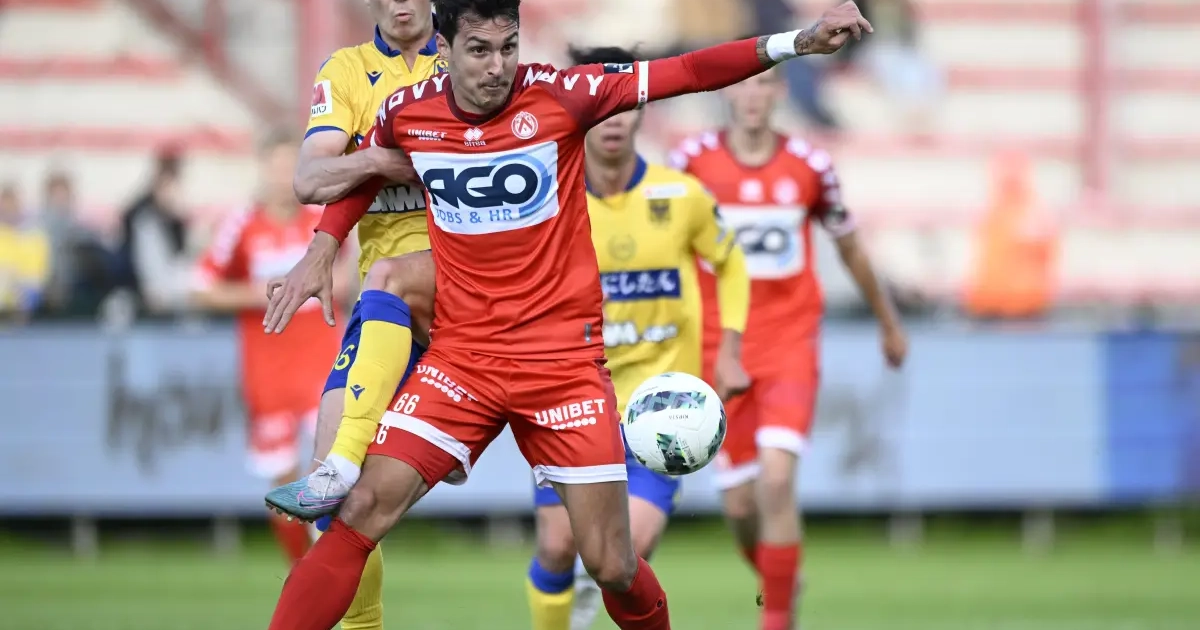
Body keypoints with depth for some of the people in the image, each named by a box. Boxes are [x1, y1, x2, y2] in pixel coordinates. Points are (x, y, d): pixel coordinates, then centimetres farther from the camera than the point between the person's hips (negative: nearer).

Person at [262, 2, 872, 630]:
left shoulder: (558, 95, -9)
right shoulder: (405, 113, -2)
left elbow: (689, 73, -12)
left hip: (564, 356, -1)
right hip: (461, 354, 1)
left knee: (612, 567, -1)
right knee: (361, 512, -13)